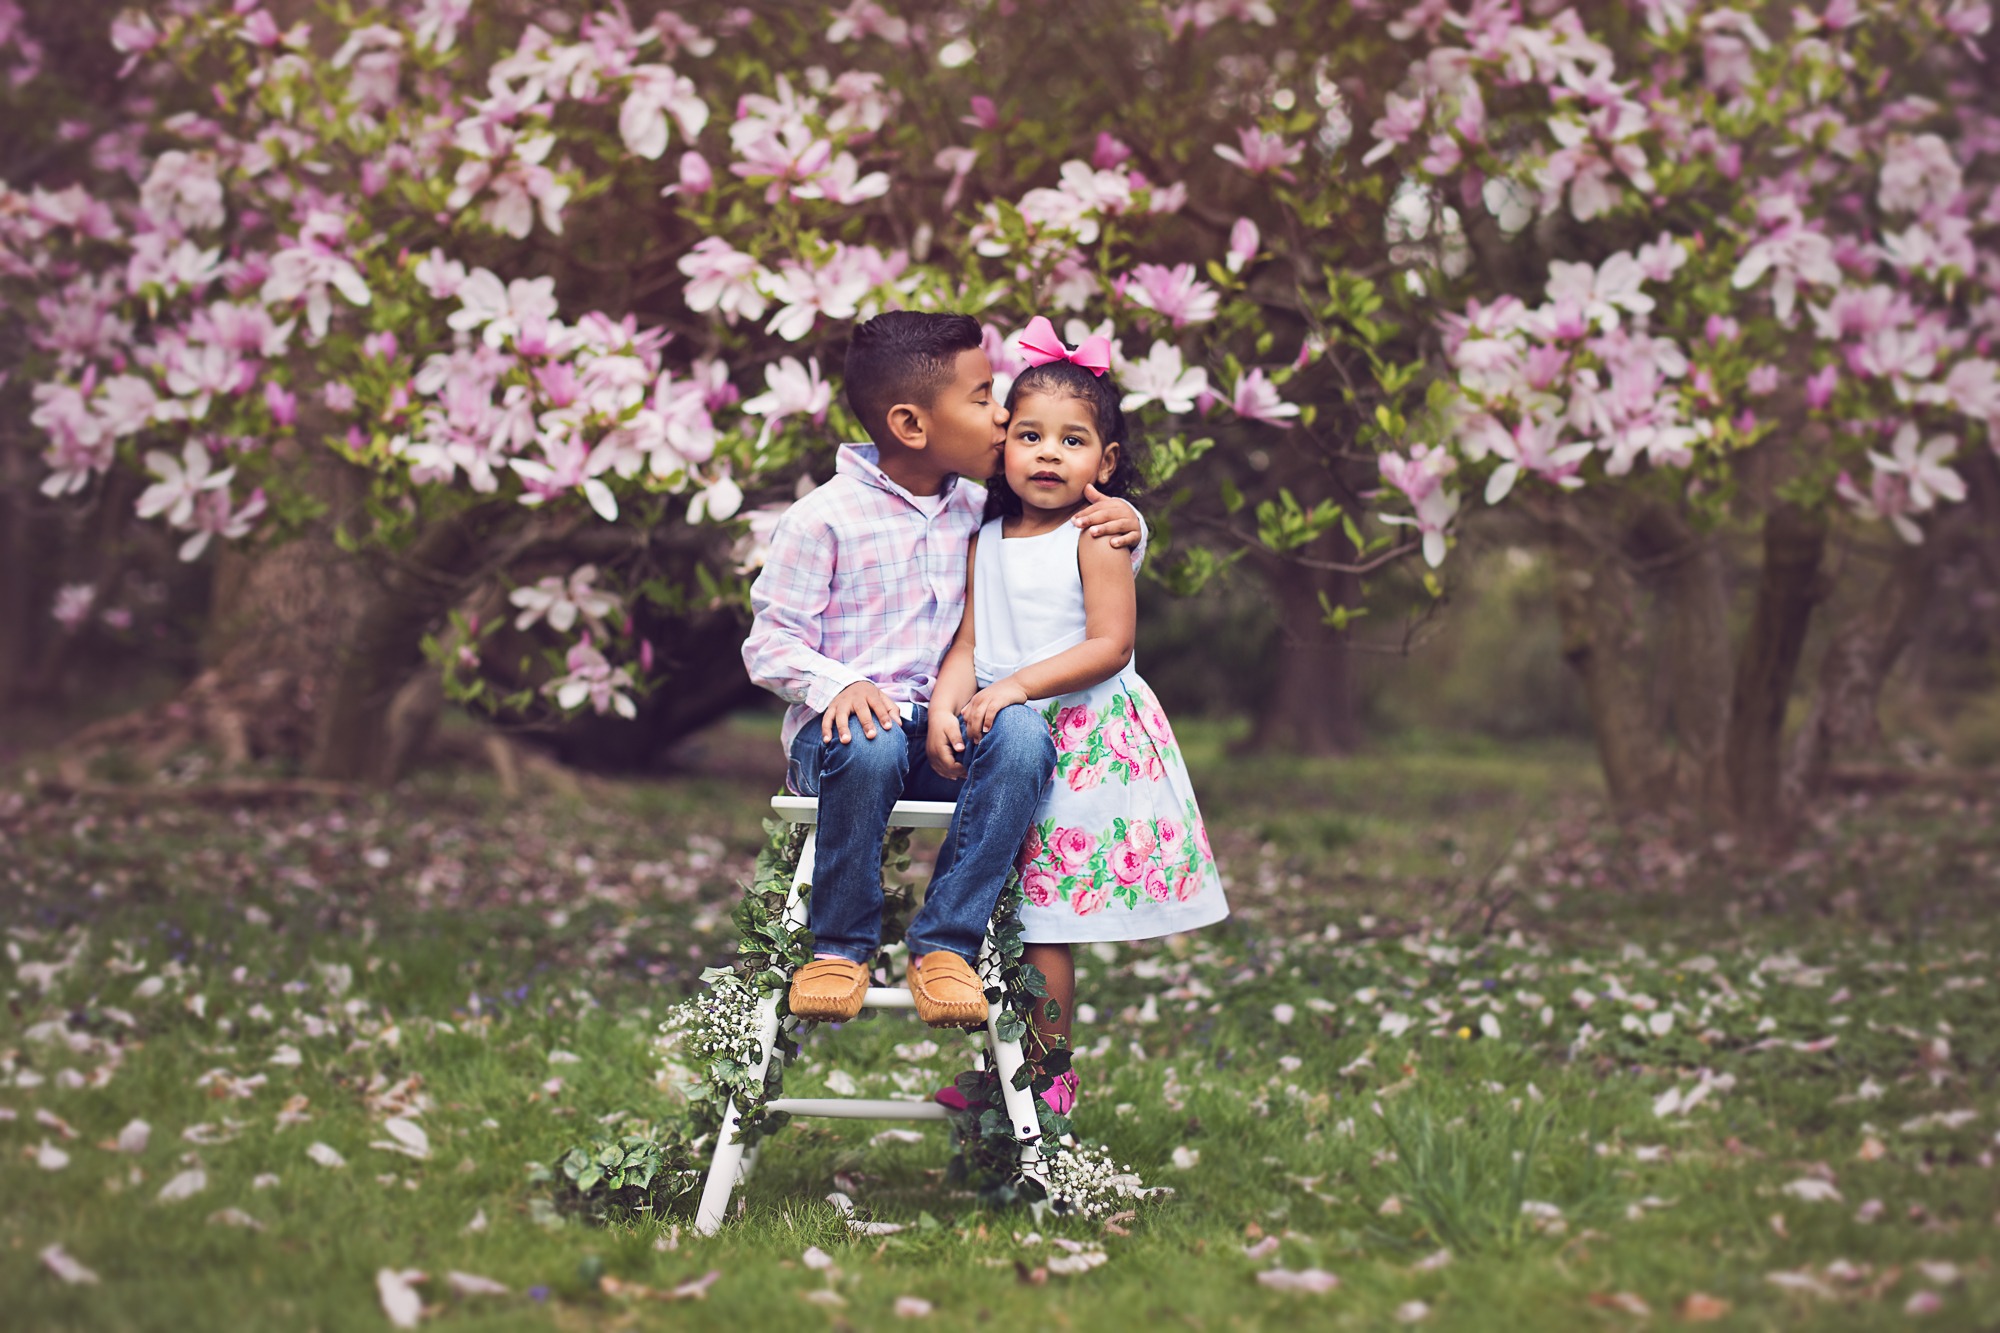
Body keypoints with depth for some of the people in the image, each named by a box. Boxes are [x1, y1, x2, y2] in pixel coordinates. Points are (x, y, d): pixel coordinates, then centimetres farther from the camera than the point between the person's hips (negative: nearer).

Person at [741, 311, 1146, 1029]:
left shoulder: (977, 510, 12)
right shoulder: (823, 519, -4)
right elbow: (768, 644, -4)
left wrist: (1124, 529, 2)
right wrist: (838, 683, -24)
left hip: (944, 732, 4)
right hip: (845, 723, -4)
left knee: (1023, 734, -29)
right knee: (871, 748, -40)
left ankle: (944, 944, -22)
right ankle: (841, 946, -17)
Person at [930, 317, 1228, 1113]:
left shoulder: (1096, 535, -7)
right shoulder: (986, 541, 10)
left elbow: (1110, 645, -14)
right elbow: (968, 641, 6)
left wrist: (1016, 686, -20)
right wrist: (945, 705, -14)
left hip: (1085, 735, -6)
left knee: (1043, 918, -5)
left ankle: (1046, 1079, 6)